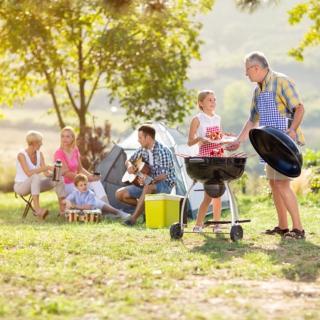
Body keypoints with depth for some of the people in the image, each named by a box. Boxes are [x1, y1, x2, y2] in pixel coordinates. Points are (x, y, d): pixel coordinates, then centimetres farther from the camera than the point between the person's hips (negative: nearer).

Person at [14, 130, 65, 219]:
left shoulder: (39, 154, 2)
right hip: (20, 186, -7)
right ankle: (37, 209, -48)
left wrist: (53, 173, -25)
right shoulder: (21, 155, -19)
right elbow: (28, 173, -32)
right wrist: (45, 168, -35)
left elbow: (46, 173, -4)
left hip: (34, 185, 7)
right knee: (36, 177, -39)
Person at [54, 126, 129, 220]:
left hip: (76, 182, 7)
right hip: (66, 186, -7)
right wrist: (87, 178, -21)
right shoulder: (59, 153, -15)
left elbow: (80, 169, 12)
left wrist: (91, 176, -8)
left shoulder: (75, 150, 6)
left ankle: (108, 210, -24)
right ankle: (115, 211, -25)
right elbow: (67, 173, -19)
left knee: (96, 182, -17)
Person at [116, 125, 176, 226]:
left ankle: (134, 218, -37)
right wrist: (129, 165, -7)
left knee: (148, 187, -42)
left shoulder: (162, 151, -18)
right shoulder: (142, 150, 3)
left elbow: (164, 175, -24)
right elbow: (128, 161, 18)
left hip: (164, 185, -7)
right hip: (146, 184, 7)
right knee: (120, 194, -8)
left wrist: (149, 180, -41)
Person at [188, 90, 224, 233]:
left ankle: (217, 224, 8)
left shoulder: (217, 118, 12)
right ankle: (198, 224, -3)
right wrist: (199, 138, -24)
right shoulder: (197, 120, -4)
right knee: (209, 194, -10)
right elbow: (190, 142, -5)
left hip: (219, 156, 6)